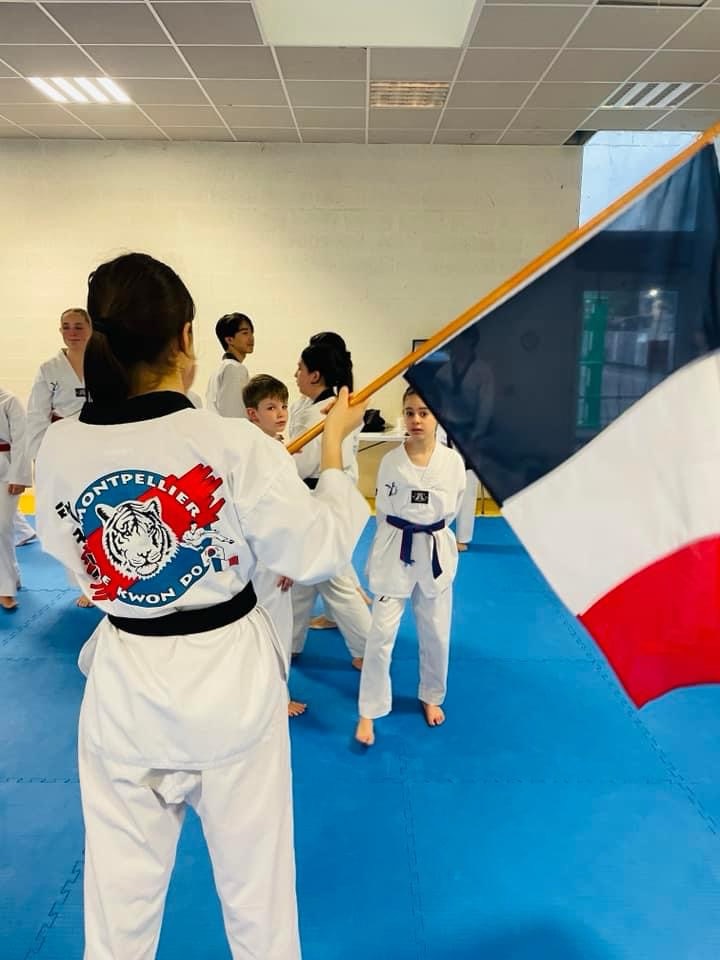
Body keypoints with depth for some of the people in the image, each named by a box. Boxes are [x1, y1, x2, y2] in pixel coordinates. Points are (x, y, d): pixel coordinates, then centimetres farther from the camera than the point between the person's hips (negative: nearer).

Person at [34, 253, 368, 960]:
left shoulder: (58, 449, -10)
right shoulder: (236, 445, -21)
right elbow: (318, 553, -11)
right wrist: (333, 447, -1)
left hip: (124, 683, 3)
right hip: (229, 676, -2)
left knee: (120, 882, 24)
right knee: (255, 874, 22)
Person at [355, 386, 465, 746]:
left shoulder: (453, 461, -8)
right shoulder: (390, 461, -8)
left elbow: (451, 509, 5)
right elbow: (383, 511, 3)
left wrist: (429, 533, 7)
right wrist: (404, 536, 4)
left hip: (436, 553, 1)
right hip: (395, 552, -1)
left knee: (436, 634, 14)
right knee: (381, 632, -1)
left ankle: (431, 697, 39)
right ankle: (369, 712, 14)